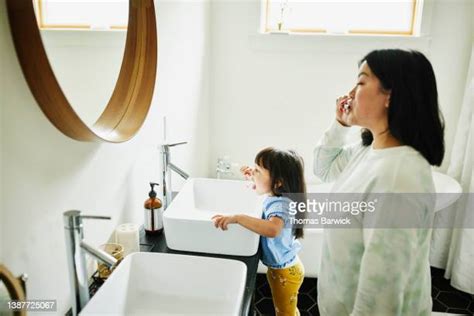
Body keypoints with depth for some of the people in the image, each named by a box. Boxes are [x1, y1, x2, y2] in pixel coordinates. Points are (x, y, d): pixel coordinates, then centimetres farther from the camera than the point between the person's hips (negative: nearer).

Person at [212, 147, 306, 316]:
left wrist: (237, 218, -56)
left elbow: (272, 229, -56)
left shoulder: (280, 205, -33)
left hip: (285, 272, -8)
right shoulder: (275, 196, -6)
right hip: (279, 267, 9)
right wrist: (256, 175, 5)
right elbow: (270, 184, 21)